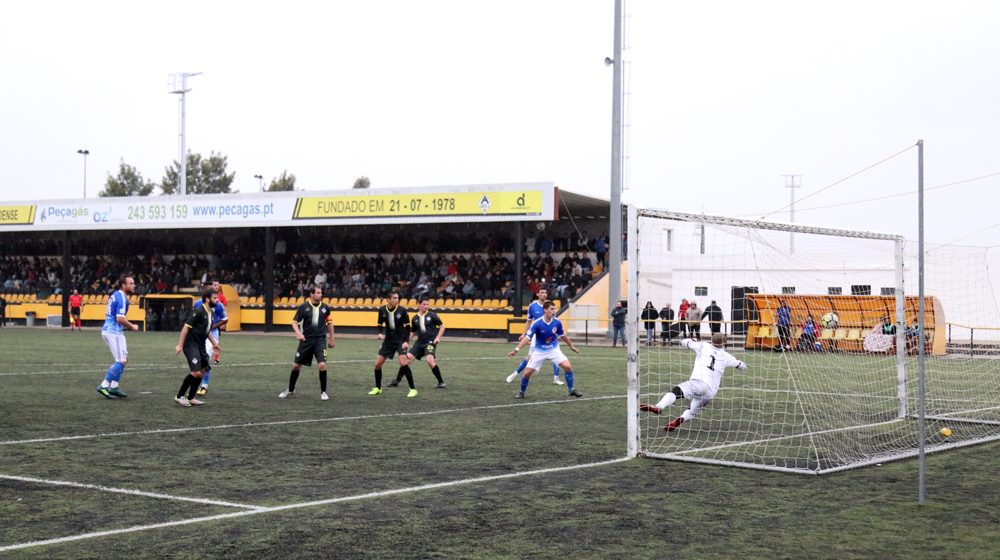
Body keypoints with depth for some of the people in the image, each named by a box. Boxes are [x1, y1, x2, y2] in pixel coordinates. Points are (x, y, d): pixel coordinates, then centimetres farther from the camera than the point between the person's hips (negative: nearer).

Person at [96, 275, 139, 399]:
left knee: (123, 359, 15)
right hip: (114, 332, -10)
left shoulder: (116, 295, 15)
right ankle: (104, 386, -9)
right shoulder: (122, 298, -16)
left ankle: (114, 387, 15)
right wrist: (132, 326, -8)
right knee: (122, 361, -9)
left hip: (108, 330, 10)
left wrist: (128, 325, 19)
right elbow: (120, 318, -23)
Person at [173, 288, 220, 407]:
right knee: (196, 372, -15)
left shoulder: (210, 313, 10)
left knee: (201, 372, 10)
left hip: (200, 346, 9)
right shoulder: (198, 311, -17)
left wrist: (214, 343, 24)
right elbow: (186, 327, -17)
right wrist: (180, 345, -18)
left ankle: (190, 398, 21)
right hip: (191, 345, -9)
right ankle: (179, 396, -1)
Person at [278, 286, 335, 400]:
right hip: (306, 339, 0)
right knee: (296, 365, 6)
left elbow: (330, 322, 15)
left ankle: (323, 392, 0)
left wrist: (331, 338, 17)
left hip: (320, 340, 0)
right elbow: (294, 322, 0)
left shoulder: (325, 307, 2)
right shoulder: (303, 307, -4)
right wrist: (298, 332, -18)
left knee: (322, 365, -16)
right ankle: (290, 390, 28)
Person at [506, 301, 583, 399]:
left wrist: (571, 346, 20)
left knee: (568, 366, -16)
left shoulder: (557, 322, -12)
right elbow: (527, 338, -27)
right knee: (527, 372, -8)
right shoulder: (537, 324, -23)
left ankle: (571, 390, 2)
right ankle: (521, 392, 19)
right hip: (539, 351, -2)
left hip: (553, 349, 2)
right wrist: (517, 349, -38)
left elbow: (563, 336, 8)